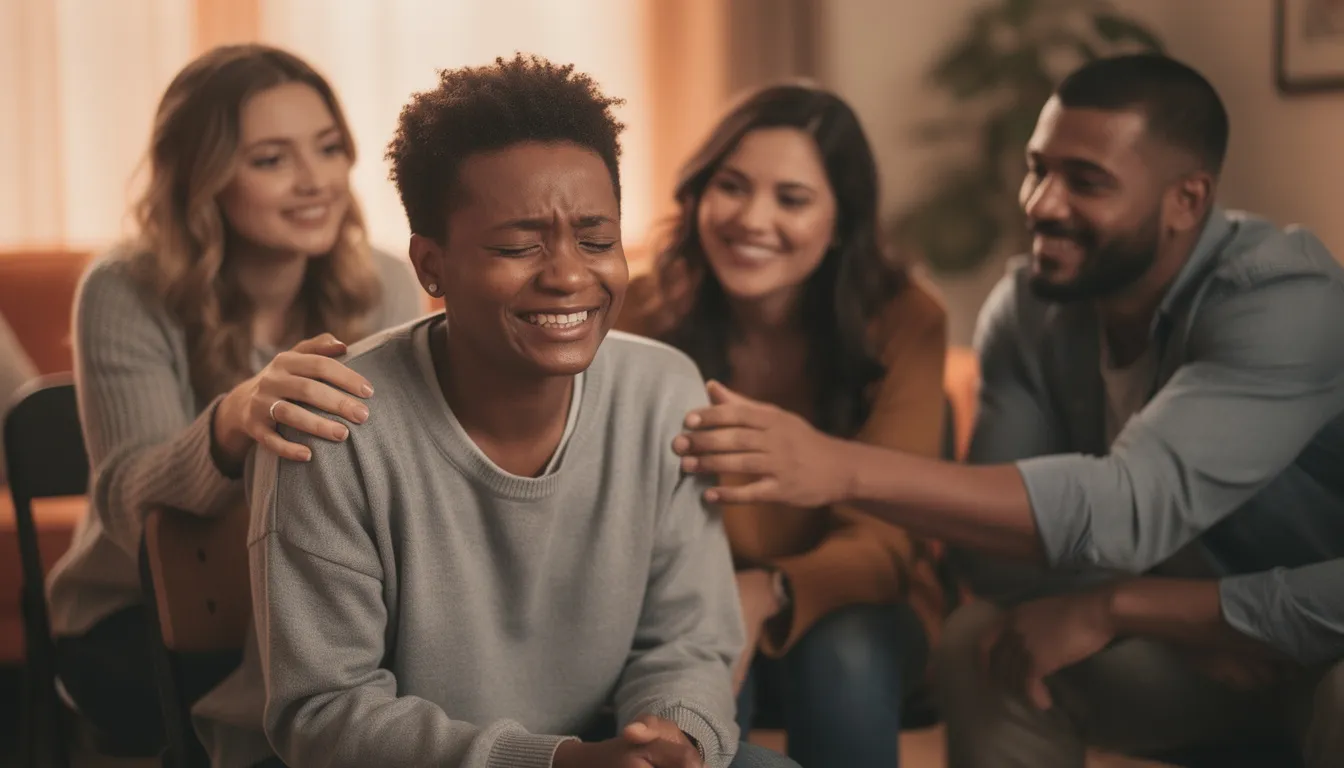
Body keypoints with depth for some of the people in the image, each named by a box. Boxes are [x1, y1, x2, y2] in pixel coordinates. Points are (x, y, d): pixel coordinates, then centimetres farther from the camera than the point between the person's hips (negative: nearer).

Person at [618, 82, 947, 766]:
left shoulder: (904, 323, -16)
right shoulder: (641, 318, -12)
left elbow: (883, 538, -21)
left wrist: (767, 594, -43)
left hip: (850, 605, 0)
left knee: (843, 652, -33)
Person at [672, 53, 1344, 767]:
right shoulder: (1029, 306, -9)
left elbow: (1133, 507, -40)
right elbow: (1001, 531, -13)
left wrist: (844, 468, -43)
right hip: (1185, 640, 5)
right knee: (982, 641, -16)